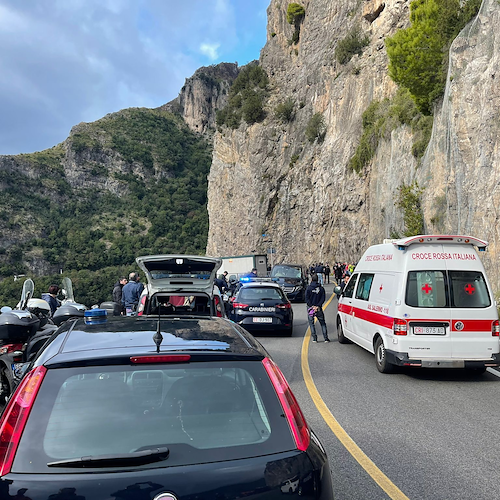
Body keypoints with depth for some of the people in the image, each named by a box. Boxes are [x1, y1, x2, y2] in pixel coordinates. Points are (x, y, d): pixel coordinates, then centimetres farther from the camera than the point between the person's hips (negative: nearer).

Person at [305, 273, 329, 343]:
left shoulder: (309, 288, -4)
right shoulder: (321, 288, 3)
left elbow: (307, 299, -10)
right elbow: (323, 299, -4)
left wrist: (312, 306, -11)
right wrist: (318, 306, -9)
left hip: (311, 308, -2)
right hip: (319, 309, 2)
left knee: (311, 324, 6)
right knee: (323, 323, 11)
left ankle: (314, 338, 1)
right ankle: (326, 338, 6)